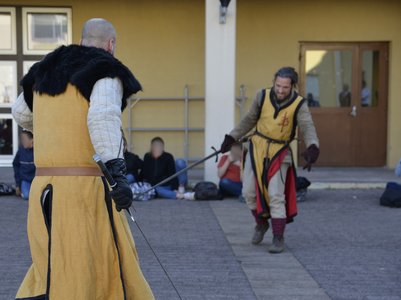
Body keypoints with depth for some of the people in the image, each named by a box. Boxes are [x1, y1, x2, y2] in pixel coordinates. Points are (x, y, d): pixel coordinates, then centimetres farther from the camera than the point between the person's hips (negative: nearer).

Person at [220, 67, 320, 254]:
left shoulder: (298, 104, -16)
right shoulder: (263, 96, -9)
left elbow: (308, 128, -29)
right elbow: (249, 120, 6)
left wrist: (312, 148, -48)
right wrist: (231, 138, 6)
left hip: (279, 153, -3)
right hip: (257, 148, 3)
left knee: (276, 196, -9)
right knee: (249, 192, 6)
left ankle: (278, 239, 1)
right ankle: (261, 224, 31)